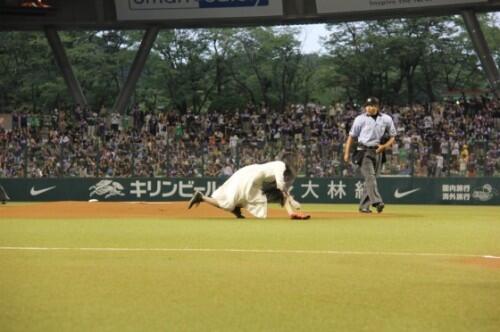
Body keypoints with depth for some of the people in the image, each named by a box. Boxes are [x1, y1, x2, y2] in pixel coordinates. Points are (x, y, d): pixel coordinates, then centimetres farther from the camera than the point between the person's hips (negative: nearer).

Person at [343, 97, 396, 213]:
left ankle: (364, 206, 11)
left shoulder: (386, 119, 6)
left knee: (371, 179, 5)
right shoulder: (361, 119, 1)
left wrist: (385, 146, -6)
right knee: (370, 177, -16)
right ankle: (376, 202, -28)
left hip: (378, 152, 3)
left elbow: (392, 136, 13)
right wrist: (347, 152, -4)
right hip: (364, 151, -3)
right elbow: (351, 136, 4)